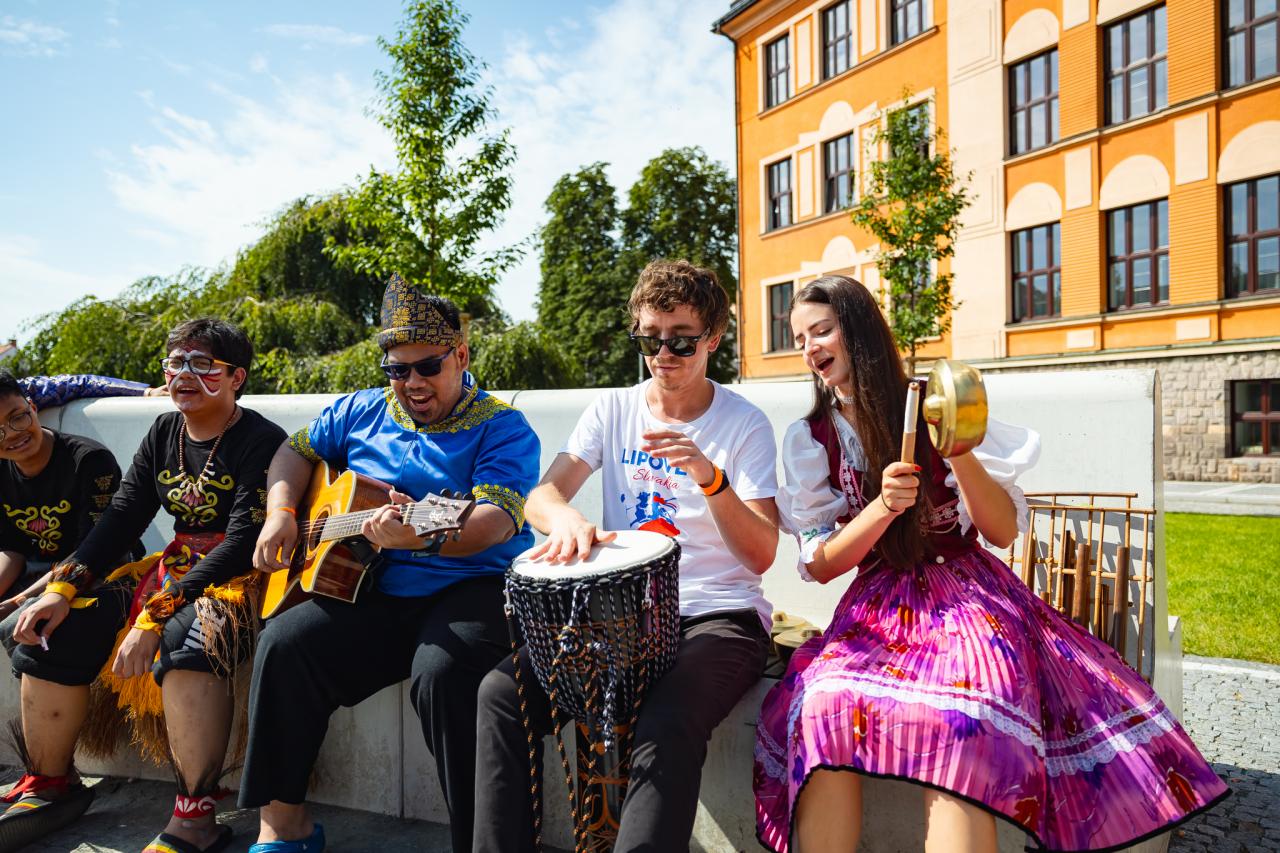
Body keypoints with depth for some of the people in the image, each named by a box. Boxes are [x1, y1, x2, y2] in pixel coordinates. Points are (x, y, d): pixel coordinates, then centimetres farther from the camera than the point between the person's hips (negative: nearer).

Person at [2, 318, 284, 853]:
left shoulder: (260, 441, -14)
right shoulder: (164, 432, 10)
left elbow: (242, 543, -21)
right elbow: (122, 516, 9)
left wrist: (155, 617, -25)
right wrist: (61, 588, -5)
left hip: (239, 578, -8)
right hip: (173, 568, 8)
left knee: (185, 638, -37)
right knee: (50, 632, -4)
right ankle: (49, 784, 15)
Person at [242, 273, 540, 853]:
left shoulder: (502, 427, -6)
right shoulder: (364, 411, 13)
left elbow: (496, 521, -20)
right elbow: (297, 450, 24)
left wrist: (420, 536, -37)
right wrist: (281, 513, 6)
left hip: (473, 587, -5)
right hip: (375, 592, 6)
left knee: (441, 673, -33)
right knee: (284, 642, -14)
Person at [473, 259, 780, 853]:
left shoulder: (744, 424, -2)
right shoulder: (613, 409, 7)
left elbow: (760, 556, -9)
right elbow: (541, 495, -2)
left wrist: (710, 477, -26)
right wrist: (565, 517, -27)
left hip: (718, 617, -3)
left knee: (667, 730, -34)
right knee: (501, 690, -16)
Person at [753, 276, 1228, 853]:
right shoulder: (809, 439, 5)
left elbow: (1004, 531, -2)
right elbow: (818, 565, 0)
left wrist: (959, 453, -19)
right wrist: (882, 506, -18)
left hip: (966, 593, -1)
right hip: (878, 605, 2)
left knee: (956, 722, -34)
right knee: (823, 707, -31)